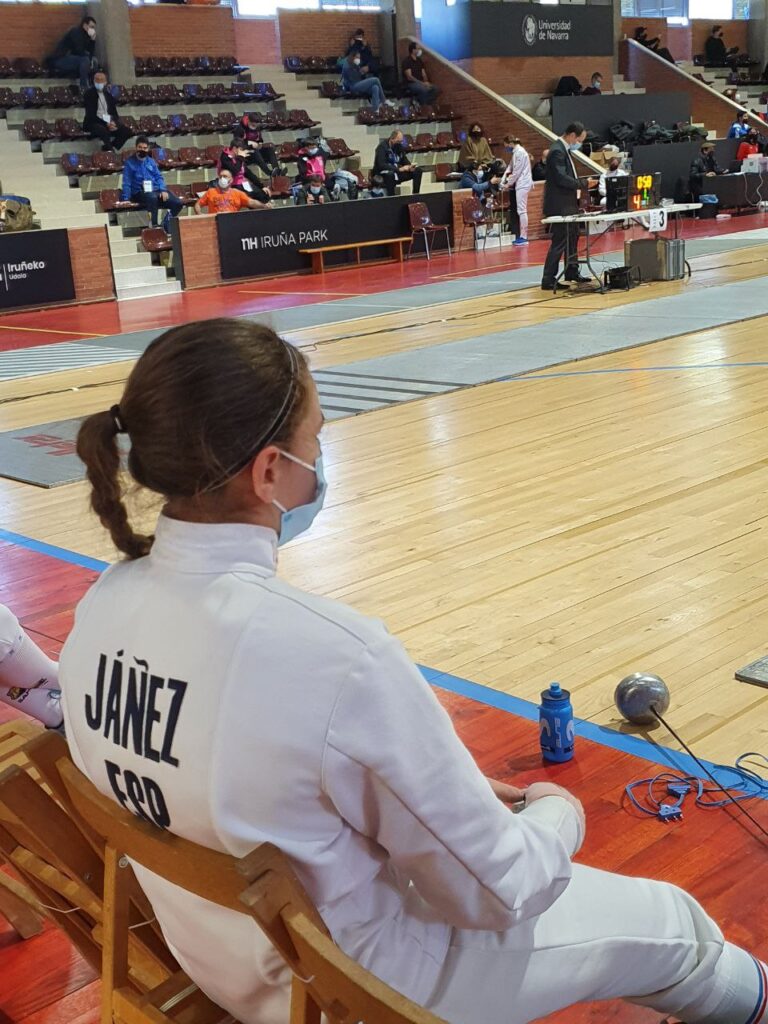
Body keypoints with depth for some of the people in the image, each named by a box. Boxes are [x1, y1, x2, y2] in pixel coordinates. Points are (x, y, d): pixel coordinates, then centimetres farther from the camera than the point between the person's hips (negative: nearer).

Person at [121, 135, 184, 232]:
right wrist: (125, 199, -12)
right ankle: (154, 226, -34)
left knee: (178, 204, -14)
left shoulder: (151, 161, 19)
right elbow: (127, 183, -1)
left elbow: (159, 177, 14)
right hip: (140, 192, -5)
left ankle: (166, 225, 7)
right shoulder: (129, 163, 4)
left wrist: (163, 190, -5)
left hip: (156, 190, 5)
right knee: (152, 197, -42)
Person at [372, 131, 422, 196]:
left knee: (418, 170, -6)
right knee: (390, 174, -42)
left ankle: (416, 196, -10)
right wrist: (399, 169, -34)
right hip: (383, 174, -7)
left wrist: (410, 167, -10)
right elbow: (381, 165, -27)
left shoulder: (399, 146, 5)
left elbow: (404, 160, 15)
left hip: (397, 172, 7)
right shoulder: (382, 147, -15)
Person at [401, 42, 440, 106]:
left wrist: (426, 82, -11)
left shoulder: (419, 60, 13)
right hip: (410, 83, -7)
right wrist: (423, 83, -22)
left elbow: (424, 74, 12)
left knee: (436, 89, -15)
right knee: (424, 90, -36)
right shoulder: (407, 61, -10)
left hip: (420, 83, 7)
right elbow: (409, 77, -18)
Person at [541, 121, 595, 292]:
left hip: (568, 204, 11)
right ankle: (548, 280, -4)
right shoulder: (557, 151, -19)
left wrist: (579, 186, 12)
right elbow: (561, 178, -27)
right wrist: (583, 184, -24)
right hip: (559, 205, -11)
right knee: (559, 242, -8)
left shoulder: (564, 149, 12)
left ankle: (572, 272, 33)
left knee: (572, 237, 20)